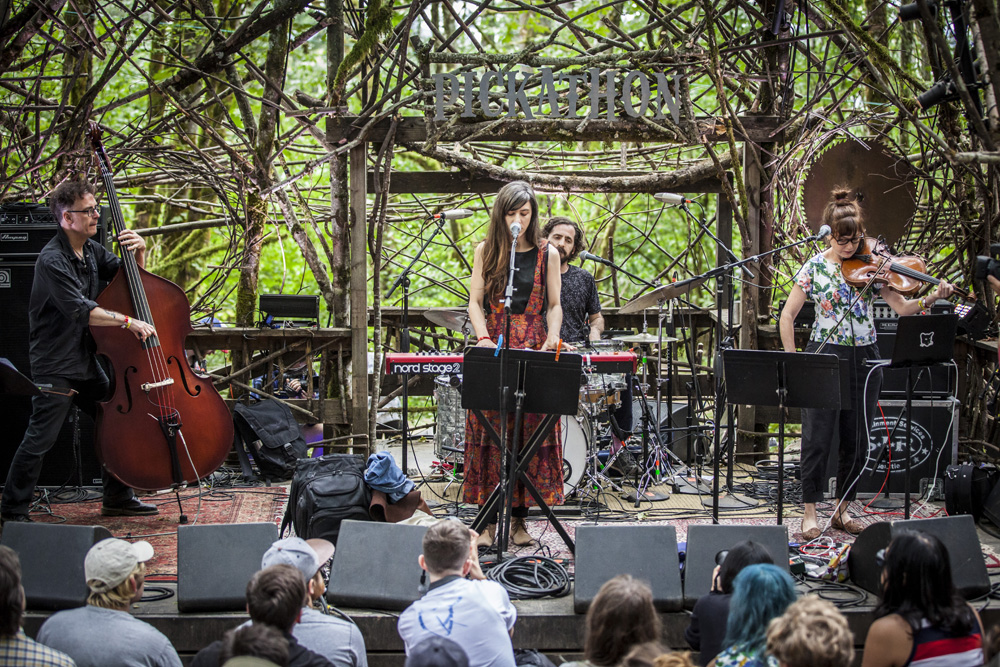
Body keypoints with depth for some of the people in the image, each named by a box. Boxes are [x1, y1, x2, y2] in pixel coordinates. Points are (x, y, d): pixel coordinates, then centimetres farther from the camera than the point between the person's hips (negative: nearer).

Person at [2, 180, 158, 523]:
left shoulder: (92, 250, 8)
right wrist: (127, 320, -29)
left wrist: (138, 253, -2)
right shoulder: (52, 260, -19)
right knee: (40, 439, -8)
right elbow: (80, 310, -26)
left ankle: (117, 498, 24)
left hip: (85, 360, 9)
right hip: (54, 365, -8)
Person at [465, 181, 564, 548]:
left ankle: (519, 520, 5)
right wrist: (483, 336, -12)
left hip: (534, 352, 0)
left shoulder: (547, 254, 7)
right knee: (490, 434, -4)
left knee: (531, 434, -2)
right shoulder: (486, 251, 7)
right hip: (493, 350, 0)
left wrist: (551, 339, -9)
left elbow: (553, 305, 9)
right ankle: (488, 521, -2)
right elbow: (475, 301, 5)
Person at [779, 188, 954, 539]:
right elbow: (787, 316, 0)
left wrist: (932, 298, -21)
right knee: (817, 439, -6)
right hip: (825, 356, -3)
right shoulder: (815, 267, -3)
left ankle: (842, 510, 20)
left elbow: (901, 307, -2)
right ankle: (810, 513, 3)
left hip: (864, 359, 3)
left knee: (856, 441, 7)